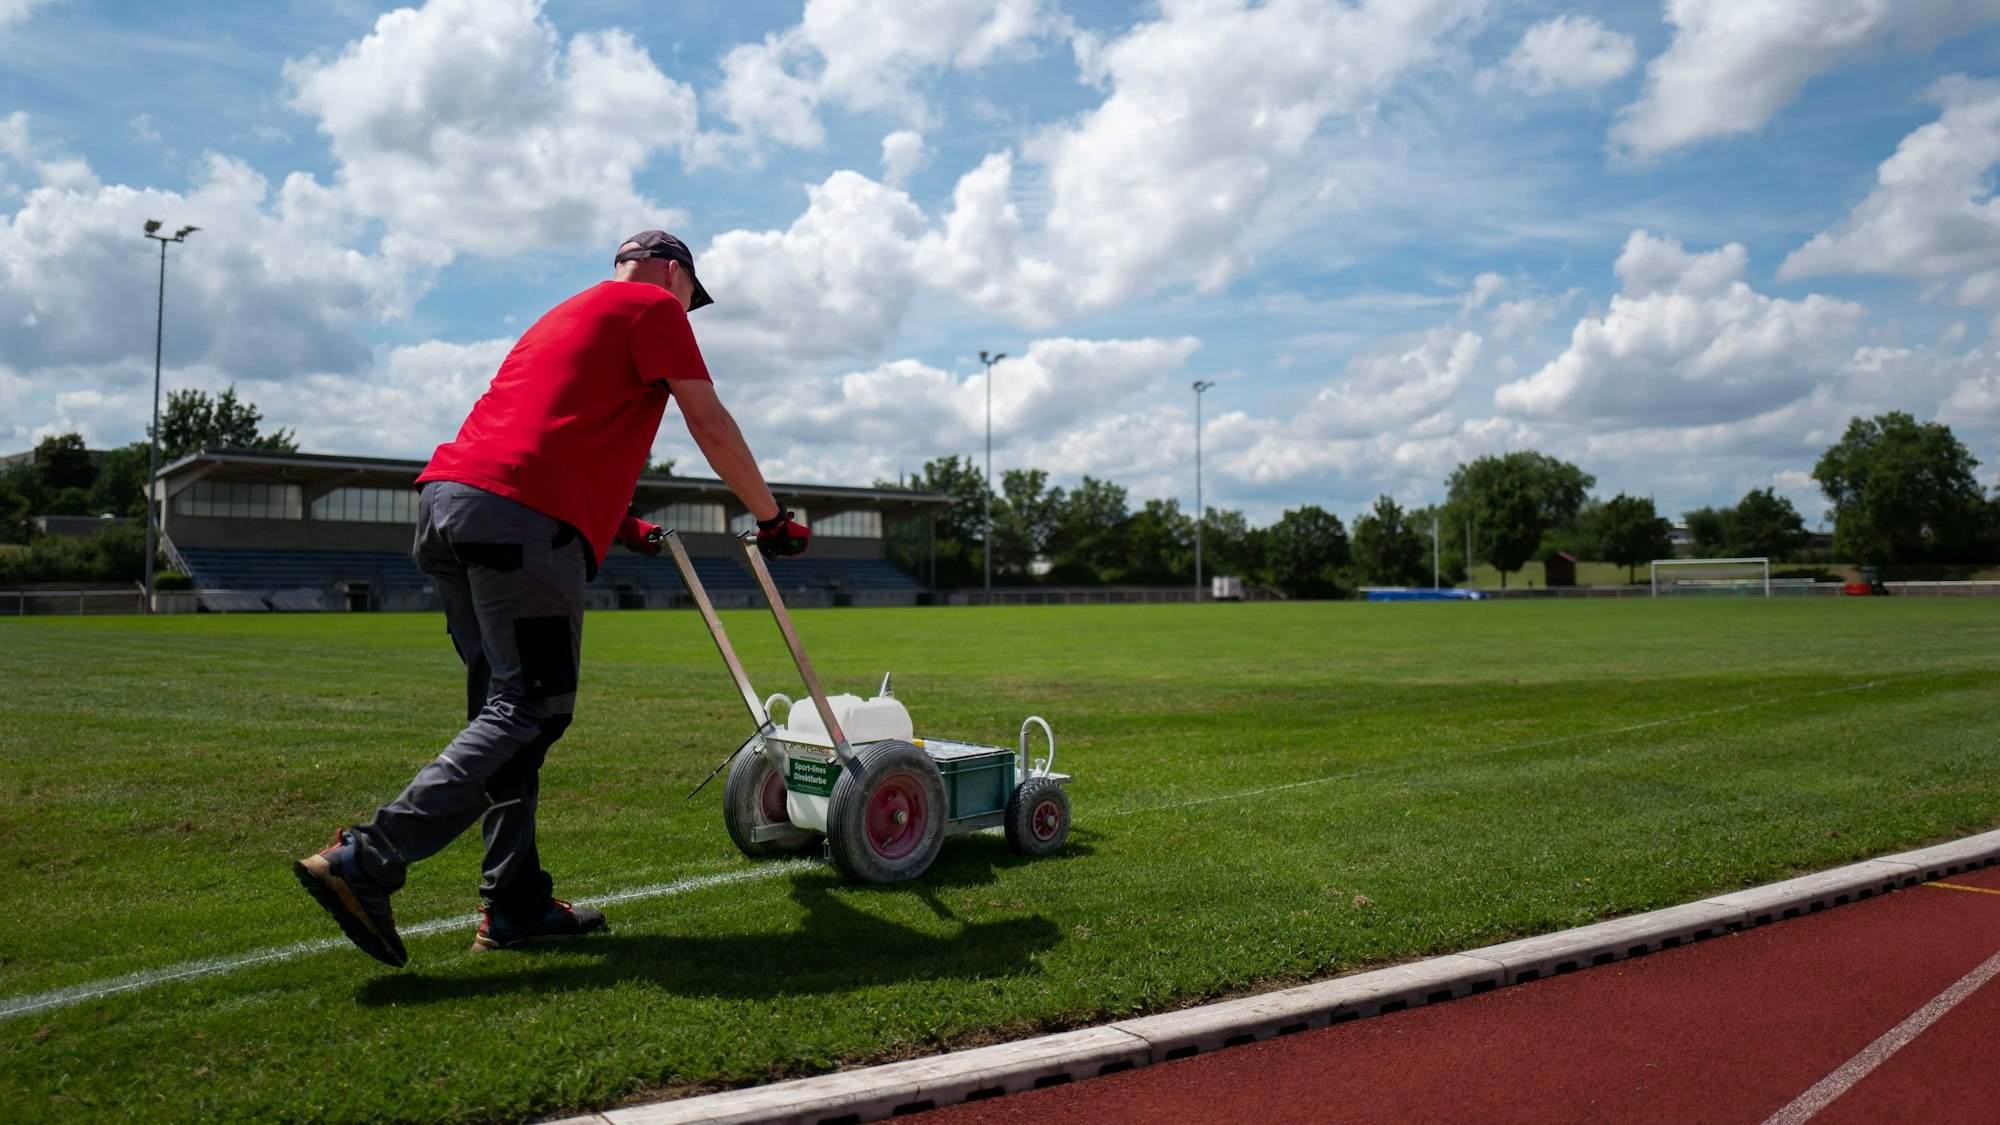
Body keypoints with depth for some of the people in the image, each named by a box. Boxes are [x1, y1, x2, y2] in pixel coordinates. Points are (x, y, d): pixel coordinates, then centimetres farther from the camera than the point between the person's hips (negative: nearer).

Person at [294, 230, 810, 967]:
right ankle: (367, 860, -15)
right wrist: (771, 518, 12)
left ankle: (515, 906, 11)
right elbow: (709, 424, 3)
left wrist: (617, 523, 41)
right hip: (522, 519, -9)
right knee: (530, 712, -7)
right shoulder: (654, 306, 9)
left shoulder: (568, 315, 33)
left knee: (506, 707, 10)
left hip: (446, 499, 9)